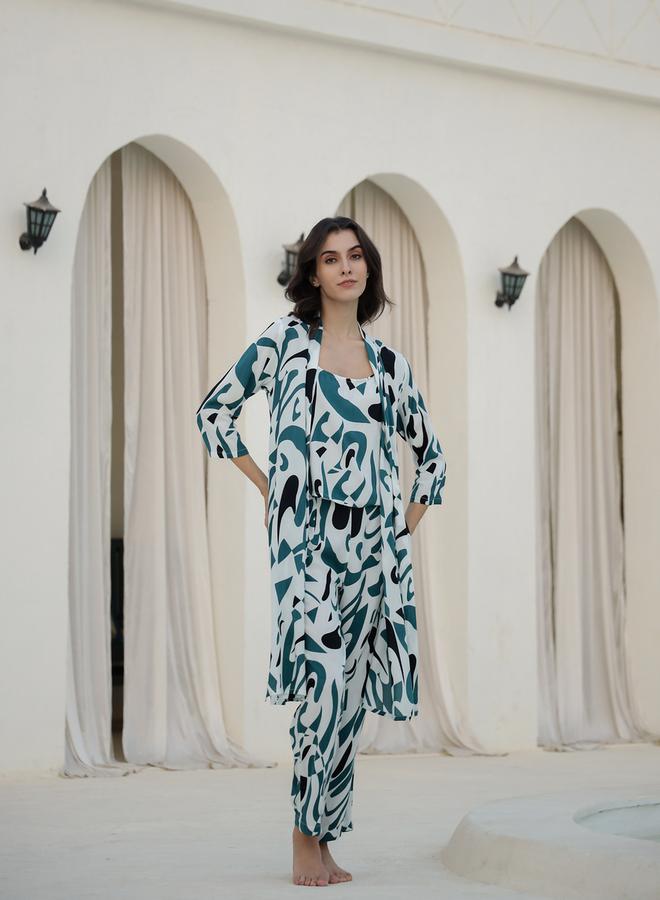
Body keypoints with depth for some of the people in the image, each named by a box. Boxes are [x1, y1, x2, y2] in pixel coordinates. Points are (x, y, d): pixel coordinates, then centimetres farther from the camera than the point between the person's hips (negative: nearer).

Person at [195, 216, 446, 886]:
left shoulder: (388, 362, 14)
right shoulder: (285, 340, 4)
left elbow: (429, 450, 26)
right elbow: (214, 411, 9)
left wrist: (409, 521, 15)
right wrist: (267, 487, 5)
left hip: (373, 542, 4)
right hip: (308, 536, -4)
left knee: (351, 692, 5)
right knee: (325, 679, -17)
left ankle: (324, 838, 13)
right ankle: (305, 837, -7)